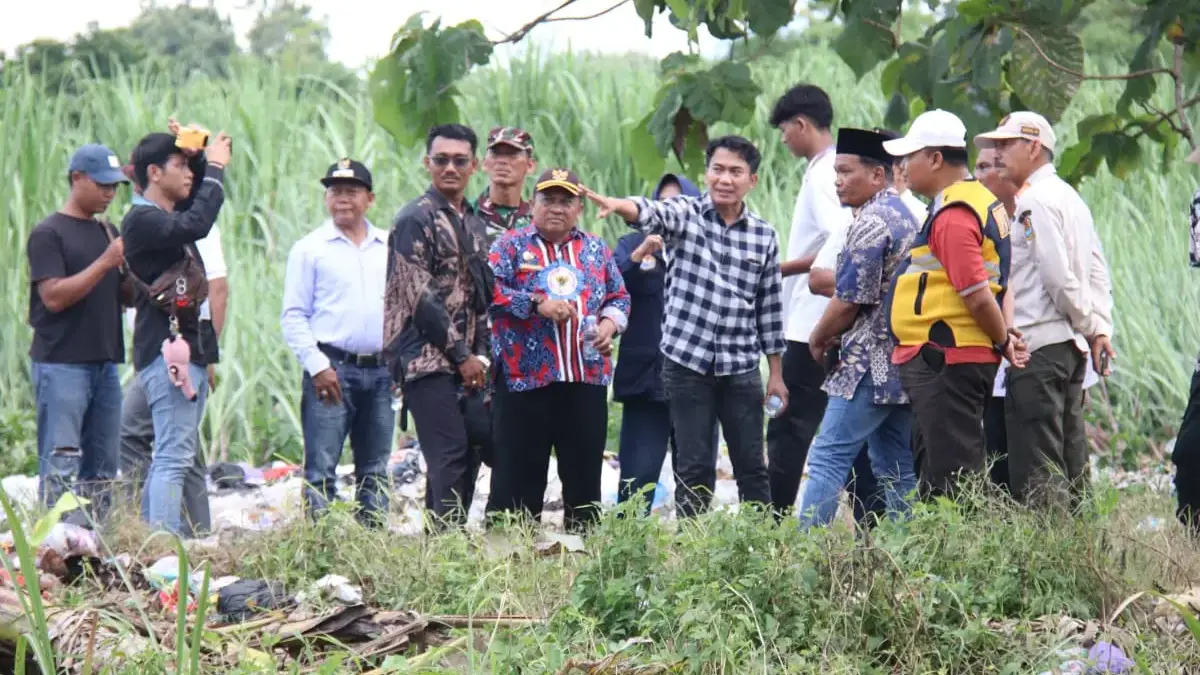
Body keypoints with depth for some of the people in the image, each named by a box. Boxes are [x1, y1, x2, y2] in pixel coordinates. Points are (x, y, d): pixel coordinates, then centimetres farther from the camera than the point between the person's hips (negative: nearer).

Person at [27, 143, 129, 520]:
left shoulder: (109, 233, 17)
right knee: (60, 466, -10)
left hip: (105, 363, 7)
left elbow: (123, 296, 19)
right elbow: (54, 297, -15)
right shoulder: (48, 234, -5)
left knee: (101, 467, 7)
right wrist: (106, 262, -18)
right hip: (62, 365, -7)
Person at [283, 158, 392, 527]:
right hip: (331, 368, -4)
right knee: (321, 469, -9)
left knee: (375, 471, 8)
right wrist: (317, 366, -9)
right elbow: (293, 316, 0)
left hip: (381, 371, 4)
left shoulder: (390, 247, 13)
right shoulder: (309, 248, 3)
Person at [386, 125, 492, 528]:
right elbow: (418, 295, -13)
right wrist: (461, 354, -12)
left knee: (467, 456, 5)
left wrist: (481, 354, 9)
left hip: (465, 363, 8)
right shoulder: (415, 219, -6)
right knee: (449, 456, -15)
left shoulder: (475, 223, 19)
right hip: (428, 359, -8)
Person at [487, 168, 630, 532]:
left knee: (585, 470, 8)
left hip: (587, 377, 4)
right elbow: (490, 291, -8)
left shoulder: (596, 249, 15)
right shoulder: (511, 245, 4)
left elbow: (619, 296, 19)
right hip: (524, 378, -4)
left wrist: (610, 322, -1)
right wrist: (538, 304, -16)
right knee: (519, 473, -1)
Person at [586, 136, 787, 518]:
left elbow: (769, 308, 11)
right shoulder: (685, 214, -2)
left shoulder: (764, 236, 7)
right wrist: (619, 205, -48)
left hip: (741, 368, 2)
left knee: (752, 467, 6)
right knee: (694, 468, 3)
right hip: (688, 363, -2)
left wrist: (776, 374, 11)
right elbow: (651, 214, -25)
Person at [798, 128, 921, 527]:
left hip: (871, 366, -10)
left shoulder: (871, 222, -13)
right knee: (897, 467, 10)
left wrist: (819, 339, 2)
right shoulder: (906, 215, 17)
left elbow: (849, 302, -15)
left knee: (828, 459, -11)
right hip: (904, 364, 10)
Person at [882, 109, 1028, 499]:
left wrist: (1002, 340, -8)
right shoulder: (982, 201, 16)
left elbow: (977, 295, -22)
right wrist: (1003, 338, 9)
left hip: (945, 362, -11)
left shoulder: (952, 215, -18)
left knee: (948, 477, -7)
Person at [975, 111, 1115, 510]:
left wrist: (1088, 325, -5)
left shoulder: (1033, 201, -11)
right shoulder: (1069, 196, 17)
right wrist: (1099, 330, 9)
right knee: (1069, 464, 11)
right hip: (1072, 344, 10)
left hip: (1039, 346, -10)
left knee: (1035, 469, -8)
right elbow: (1097, 271, 15)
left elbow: (1057, 275, -17)